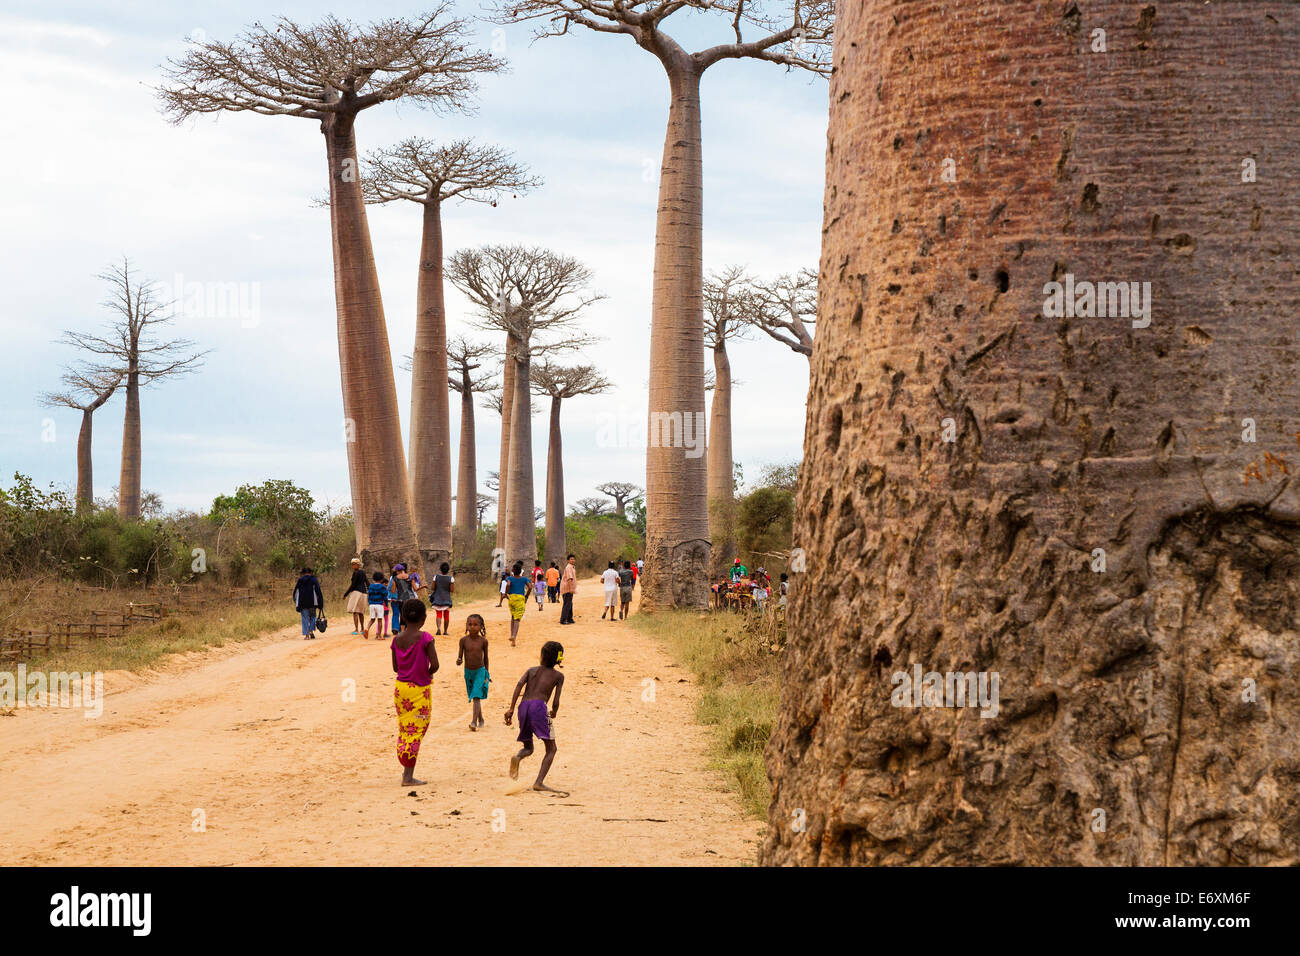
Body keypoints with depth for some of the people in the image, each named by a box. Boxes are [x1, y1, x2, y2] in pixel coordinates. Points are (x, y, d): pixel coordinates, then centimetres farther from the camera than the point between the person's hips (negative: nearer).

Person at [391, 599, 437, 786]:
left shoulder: (397, 639, 1)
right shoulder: (424, 638, -14)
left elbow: (395, 668, 8)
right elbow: (434, 664, -18)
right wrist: (428, 674, 2)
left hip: (401, 687, 5)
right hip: (420, 689, -5)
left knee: (404, 729, 17)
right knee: (416, 731, 0)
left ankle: (406, 770, 22)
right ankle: (408, 776, -3)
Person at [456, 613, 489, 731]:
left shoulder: (483, 641, -8)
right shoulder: (464, 640, -6)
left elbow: (485, 657, 4)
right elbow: (460, 656, -4)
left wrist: (486, 673, 11)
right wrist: (458, 660, -29)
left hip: (480, 671, -3)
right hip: (468, 672, 3)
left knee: (476, 697, -15)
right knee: (474, 698, 15)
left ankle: (474, 722, -20)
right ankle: (480, 719, 32)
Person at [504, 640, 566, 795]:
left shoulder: (531, 670, 23)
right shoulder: (558, 676, 15)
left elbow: (519, 684, 3)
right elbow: (556, 702, 6)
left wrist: (511, 708, -2)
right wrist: (553, 713, 29)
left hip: (523, 706, 4)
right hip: (539, 706, -4)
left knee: (528, 748, 18)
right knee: (551, 748, -2)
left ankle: (517, 757, -19)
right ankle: (539, 782, -20)